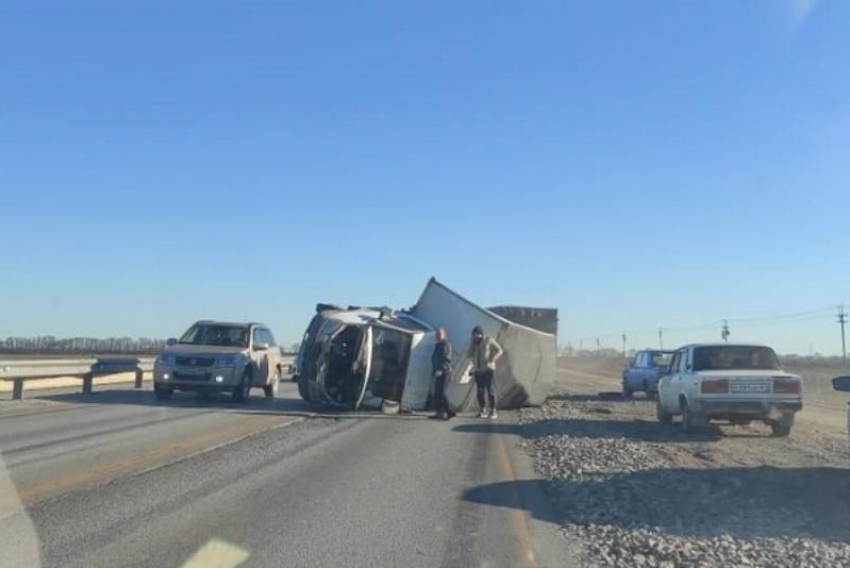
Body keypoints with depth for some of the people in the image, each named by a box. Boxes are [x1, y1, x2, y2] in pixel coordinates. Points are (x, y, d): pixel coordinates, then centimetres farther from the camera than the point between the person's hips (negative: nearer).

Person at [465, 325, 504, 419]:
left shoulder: (488, 340, -5)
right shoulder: (473, 343, 10)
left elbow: (499, 350, -9)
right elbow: (468, 355, 5)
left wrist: (491, 361, -19)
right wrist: (473, 345, -9)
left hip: (488, 370, -5)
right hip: (478, 371, 5)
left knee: (491, 391, -7)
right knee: (480, 392, 2)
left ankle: (493, 411, 0)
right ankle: (483, 411, 10)